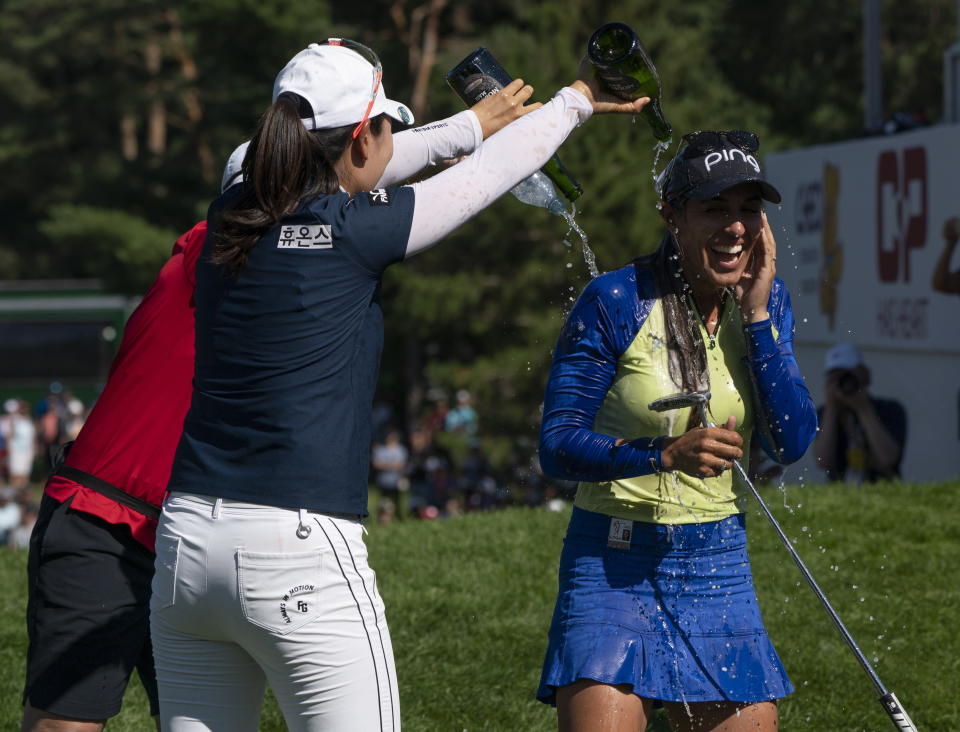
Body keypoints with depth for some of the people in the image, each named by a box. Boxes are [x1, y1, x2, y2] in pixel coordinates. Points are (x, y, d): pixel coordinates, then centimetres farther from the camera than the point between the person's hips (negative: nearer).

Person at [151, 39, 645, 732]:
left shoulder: (232, 216, 7)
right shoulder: (354, 232, -8)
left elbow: (347, 178, 27)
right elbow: (493, 171, 7)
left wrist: (474, 123, 41)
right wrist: (579, 97, 26)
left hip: (187, 542, 6)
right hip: (300, 553, -6)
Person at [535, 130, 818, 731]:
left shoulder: (766, 302, 4)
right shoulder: (614, 302, -11)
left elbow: (793, 443, -4)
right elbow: (557, 445, -12)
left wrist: (758, 316, -10)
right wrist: (666, 454, -27)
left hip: (719, 564, 5)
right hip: (613, 565, -5)